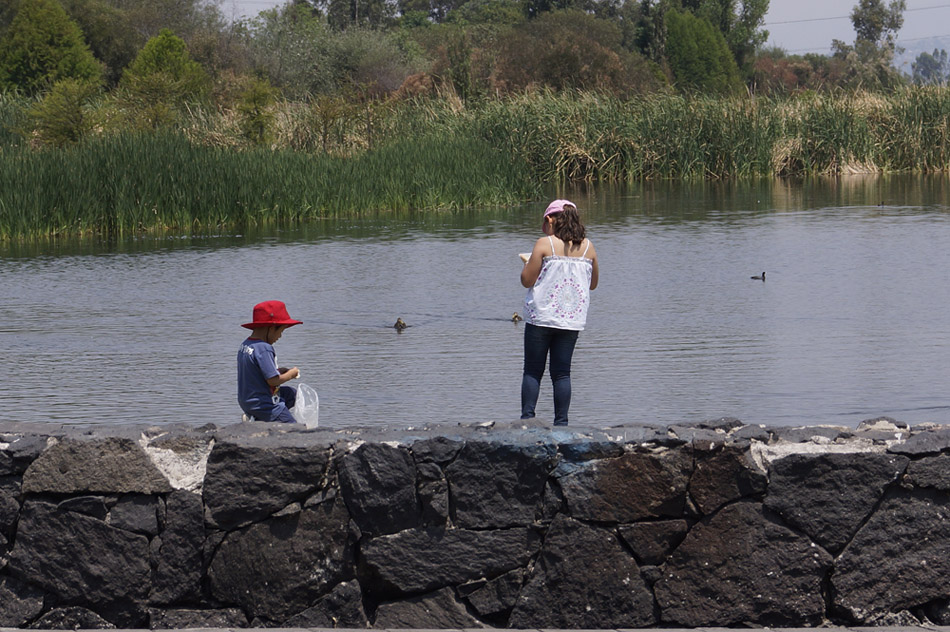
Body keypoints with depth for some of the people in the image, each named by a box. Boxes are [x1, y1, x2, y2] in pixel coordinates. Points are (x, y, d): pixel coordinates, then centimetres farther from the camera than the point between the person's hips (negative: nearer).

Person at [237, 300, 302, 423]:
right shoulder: (264, 349, -21)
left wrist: (279, 371, 12)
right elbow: (273, 380, -22)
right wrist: (291, 374, -5)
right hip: (265, 406, -9)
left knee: (291, 394, 30)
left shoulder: (244, 345, 8)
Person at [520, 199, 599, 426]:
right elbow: (593, 284, 15)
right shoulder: (588, 247, 5)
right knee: (562, 373, 8)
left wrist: (528, 263, 11)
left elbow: (527, 280, -8)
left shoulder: (545, 244, -8)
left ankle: (527, 416, -6)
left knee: (532, 371, 4)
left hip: (541, 316, -3)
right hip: (572, 320, 3)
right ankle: (561, 421, 3)